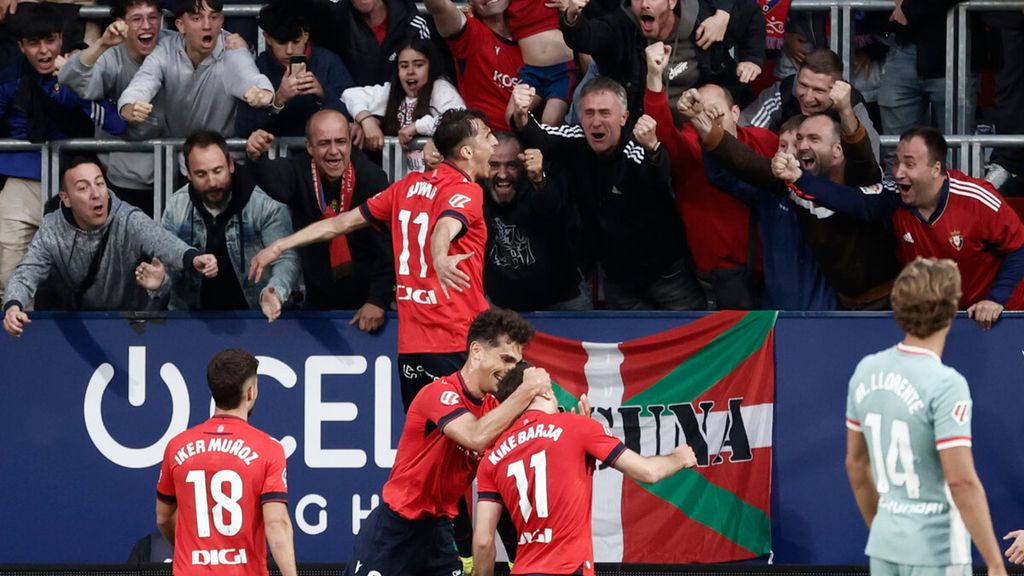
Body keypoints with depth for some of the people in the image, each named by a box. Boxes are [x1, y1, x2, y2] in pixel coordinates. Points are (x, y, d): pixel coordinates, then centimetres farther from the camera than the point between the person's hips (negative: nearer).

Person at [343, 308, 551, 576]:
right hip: (394, 527, -7)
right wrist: (526, 391, -29)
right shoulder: (441, 392, -19)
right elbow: (476, 437, -35)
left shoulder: (493, 407, 4)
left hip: (437, 529, 7)